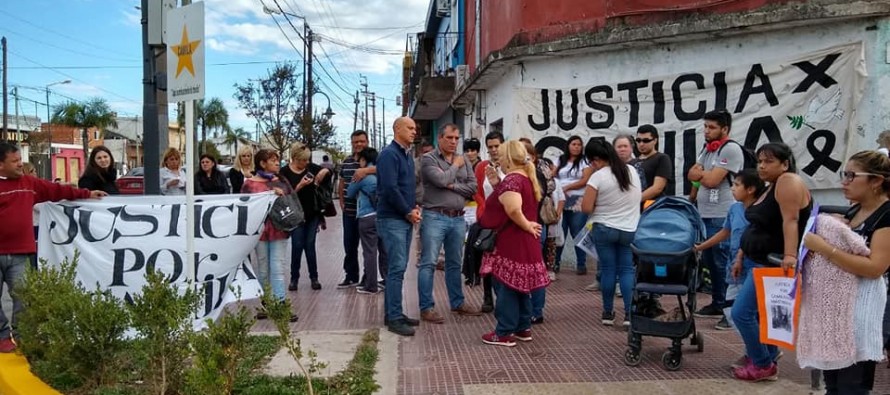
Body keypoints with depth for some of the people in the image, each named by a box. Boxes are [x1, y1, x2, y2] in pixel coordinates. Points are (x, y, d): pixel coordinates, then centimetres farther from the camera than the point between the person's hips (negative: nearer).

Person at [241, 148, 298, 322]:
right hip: (260, 231, -2)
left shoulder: (281, 182, 10)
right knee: (263, 270, 7)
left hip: (279, 231, 2)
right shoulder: (250, 184, 0)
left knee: (278, 269, -3)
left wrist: (281, 195, -4)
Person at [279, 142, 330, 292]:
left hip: (313, 213, 3)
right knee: (297, 245, -2)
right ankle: (294, 278, 11)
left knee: (310, 245, 5)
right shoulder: (285, 172, -7)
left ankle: (314, 278, 13)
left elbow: (327, 171, 16)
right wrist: (300, 185, -23)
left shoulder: (311, 167, 1)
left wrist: (324, 171, -6)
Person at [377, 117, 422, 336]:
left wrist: (414, 207, 5)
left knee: (398, 267, 12)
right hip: (392, 219, -9)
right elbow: (390, 189, -20)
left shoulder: (407, 154, 16)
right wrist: (408, 212, -12)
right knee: (397, 268, -9)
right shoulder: (389, 154, -12)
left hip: (405, 219, 9)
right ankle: (394, 318, -5)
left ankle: (393, 314, 19)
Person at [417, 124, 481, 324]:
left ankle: (457, 303, 26)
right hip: (435, 217, -5)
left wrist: (453, 186, -9)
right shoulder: (428, 159, -3)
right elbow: (441, 180, -18)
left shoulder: (463, 160, 12)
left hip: (458, 218, 5)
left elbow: (473, 187, 4)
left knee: (455, 263, 15)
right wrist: (455, 166, -3)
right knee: (428, 263, -4)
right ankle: (426, 308, 0)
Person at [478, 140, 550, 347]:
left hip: (510, 243, -9)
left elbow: (513, 209, -32)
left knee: (506, 286, -2)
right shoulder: (527, 178, 12)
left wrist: (526, 226, -19)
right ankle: (523, 328, 23)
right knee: (519, 285, 16)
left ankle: (505, 333, 5)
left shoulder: (511, 180, -18)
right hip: (524, 243, 10)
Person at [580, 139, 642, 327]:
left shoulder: (598, 177, -14)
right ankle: (629, 313, 0)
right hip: (630, 230, 4)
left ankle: (608, 313, 14)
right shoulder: (632, 171, 3)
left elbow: (586, 208, -14)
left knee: (608, 270, 5)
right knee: (627, 270, 7)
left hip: (604, 229, -4)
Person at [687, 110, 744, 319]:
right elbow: (691, 175, 12)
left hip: (721, 217, -9)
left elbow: (712, 180, -17)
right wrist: (707, 174, -7)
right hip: (704, 215, 9)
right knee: (709, 261, 14)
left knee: (722, 263, -6)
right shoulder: (707, 149, 17)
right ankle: (717, 303, 25)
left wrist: (700, 173, 2)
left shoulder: (731, 150, -10)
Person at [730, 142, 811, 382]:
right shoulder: (771, 187, 15)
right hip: (764, 262, 10)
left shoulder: (788, 181, -16)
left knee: (742, 312, -10)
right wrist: (741, 258, 20)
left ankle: (763, 365, 2)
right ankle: (766, 361, 22)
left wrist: (790, 255, -38)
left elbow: (790, 221, -28)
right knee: (763, 314, 14)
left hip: (775, 264, -10)